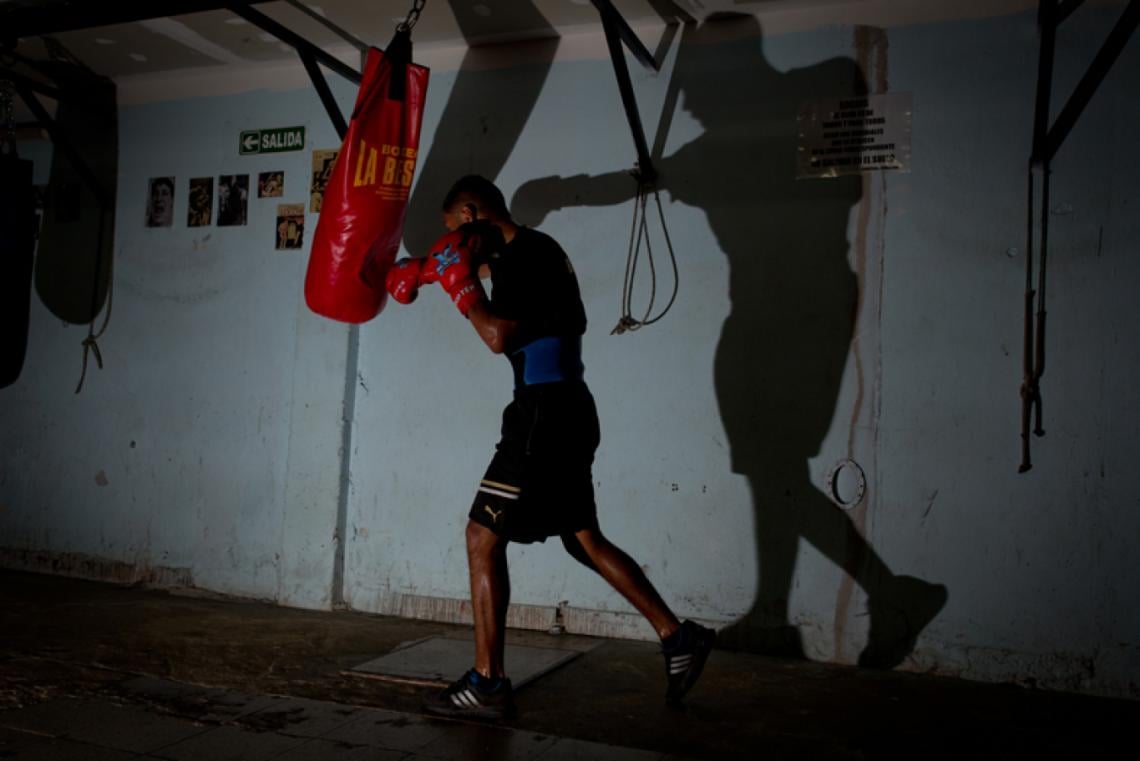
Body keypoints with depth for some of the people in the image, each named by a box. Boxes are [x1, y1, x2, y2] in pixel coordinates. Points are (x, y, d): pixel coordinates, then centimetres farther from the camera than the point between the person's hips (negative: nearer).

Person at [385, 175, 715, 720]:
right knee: (586, 539, 16)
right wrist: (426, 269, 35)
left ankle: (487, 684, 0)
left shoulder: (528, 255, -12)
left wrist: (460, 282, -9)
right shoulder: (527, 251, 17)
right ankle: (677, 637, 19)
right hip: (562, 412, 10)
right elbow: (488, 266, 38)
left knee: (483, 536, -5)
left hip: (547, 414, -10)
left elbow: (498, 336, -23)